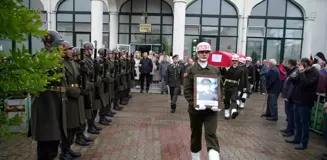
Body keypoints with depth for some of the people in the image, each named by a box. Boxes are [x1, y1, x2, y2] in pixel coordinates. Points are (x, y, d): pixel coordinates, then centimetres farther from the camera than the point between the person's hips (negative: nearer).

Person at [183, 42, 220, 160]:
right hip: (196, 109, -1)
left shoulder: (215, 70, 7)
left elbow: (219, 89, 7)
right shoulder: (190, 70, -1)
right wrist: (194, 104, -20)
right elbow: (187, 90, -7)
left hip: (211, 109, 1)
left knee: (211, 135, -9)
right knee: (196, 135, 13)